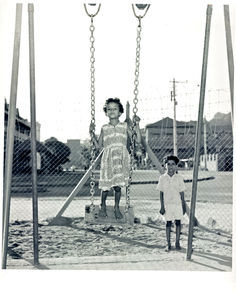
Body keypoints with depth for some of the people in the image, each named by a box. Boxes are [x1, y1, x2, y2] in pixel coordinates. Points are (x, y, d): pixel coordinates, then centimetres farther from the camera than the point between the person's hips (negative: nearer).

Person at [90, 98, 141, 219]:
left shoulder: (125, 126, 9)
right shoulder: (104, 128, 12)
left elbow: (138, 140, 6)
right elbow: (98, 145, 15)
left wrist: (137, 125, -2)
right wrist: (92, 133, 5)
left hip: (121, 158, 0)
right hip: (108, 158, 1)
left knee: (118, 185, -5)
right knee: (106, 185, -4)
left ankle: (117, 207, 17)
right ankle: (103, 206, 21)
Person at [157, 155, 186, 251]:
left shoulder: (179, 177, 1)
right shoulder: (162, 178, 0)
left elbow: (182, 193, 4)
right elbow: (161, 193, 2)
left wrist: (184, 206, 4)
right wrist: (162, 206, -2)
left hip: (177, 203, 0)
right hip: (167, 204, 0)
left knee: (178, 222, 3)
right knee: (168, 223, 3)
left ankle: (177, 243, 15)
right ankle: (168, 244, 11)